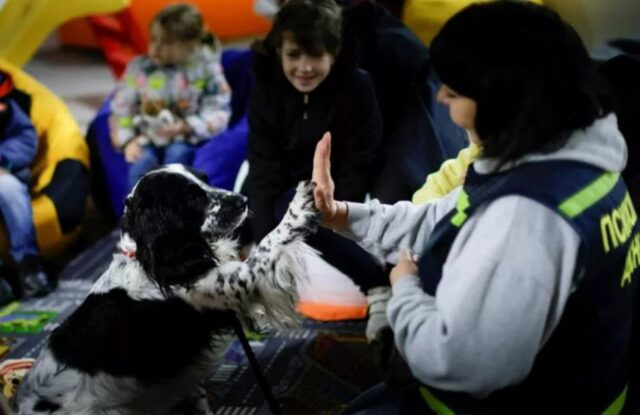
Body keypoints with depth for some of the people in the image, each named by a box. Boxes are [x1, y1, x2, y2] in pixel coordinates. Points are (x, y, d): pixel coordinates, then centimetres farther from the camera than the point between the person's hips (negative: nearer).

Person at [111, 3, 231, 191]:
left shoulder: (206, 68, -5)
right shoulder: (139, 67, 0)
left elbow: (218, 112, -9)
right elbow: (122, 108, 5)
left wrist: (187, 127, -23)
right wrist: (127, 140, -11)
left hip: (186, 139, -1)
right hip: (147, 139, 2)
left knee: (177, 154, -34)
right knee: (141, 163, -29)